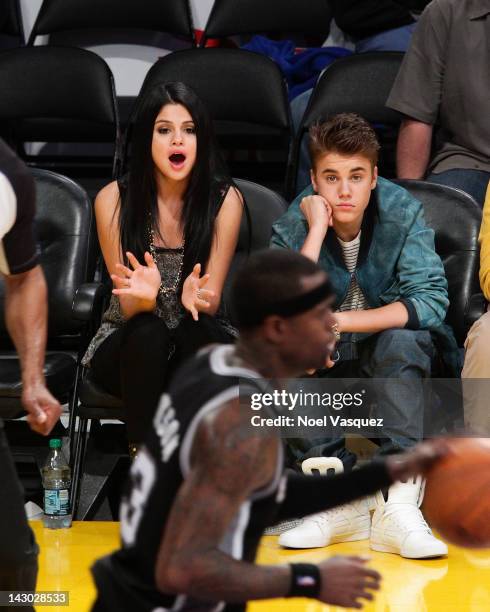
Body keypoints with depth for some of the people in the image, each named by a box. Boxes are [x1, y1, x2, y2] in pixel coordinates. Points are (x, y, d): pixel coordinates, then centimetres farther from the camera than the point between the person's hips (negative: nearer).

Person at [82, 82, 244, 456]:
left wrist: (195, 298, -35)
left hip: (200, 340, 0)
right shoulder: (114, 199, -9)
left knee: (194, 332, -34)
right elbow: (129, 311, -9)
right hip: (129, 344, 0)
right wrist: (143, 296, -35)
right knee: (148, 333, -35)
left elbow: (211, 303, -9)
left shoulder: (224, 199, -9)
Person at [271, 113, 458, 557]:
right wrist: (317, 230, -30)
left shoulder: (403, 213, -15)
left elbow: (431, 301, -27)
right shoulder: (293, 228, -13)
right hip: (329, 362, 2)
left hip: (399, 355, -2)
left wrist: (337, 322, -33)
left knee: (399, 339, -34)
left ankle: (401, 503, -42)